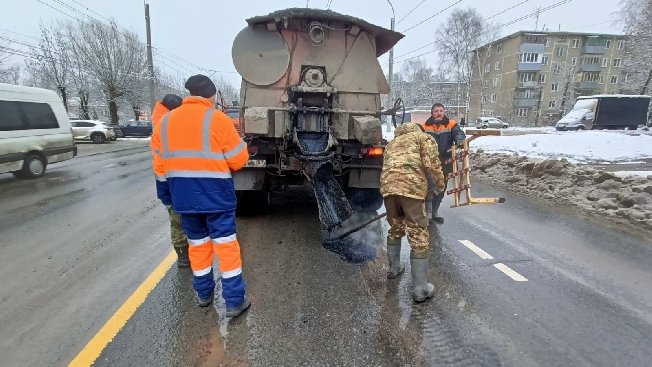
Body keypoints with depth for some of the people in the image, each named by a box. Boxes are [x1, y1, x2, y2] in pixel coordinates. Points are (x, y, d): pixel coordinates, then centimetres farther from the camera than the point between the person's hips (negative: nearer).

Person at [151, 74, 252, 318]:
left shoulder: (166, 120, 8)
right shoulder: (217, 119, -8)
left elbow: (160, 161, 11)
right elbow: (239, 159, -7)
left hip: (182, 194, 5)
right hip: (215, 193, -5)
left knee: (197, 243, 18)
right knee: (225, 243, 2)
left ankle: (203, 294, 31)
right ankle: (234, 301, 8)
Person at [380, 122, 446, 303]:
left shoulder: (392, 143, 35)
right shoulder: (424, 137, 19)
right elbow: (431, 163, 3)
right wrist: (440, 183, 17)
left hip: (388, 186, 6)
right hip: (411, 187, -5)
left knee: (395, 229, 26)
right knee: (419, 237, 1)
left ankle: (394, 268, 42)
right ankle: (420, 289, 5)